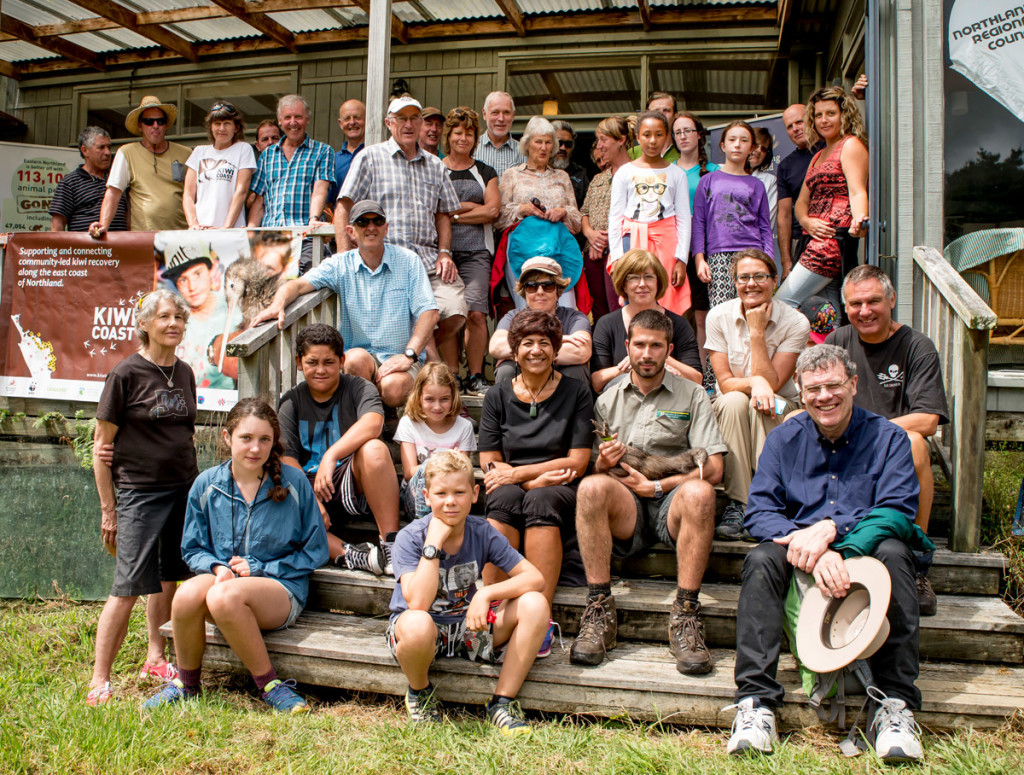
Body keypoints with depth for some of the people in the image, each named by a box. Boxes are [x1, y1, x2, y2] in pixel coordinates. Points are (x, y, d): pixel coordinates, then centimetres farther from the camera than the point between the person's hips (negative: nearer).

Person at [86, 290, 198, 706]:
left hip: (185, 489, 6)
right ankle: (100, 679, 4)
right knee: (129, 587, -7)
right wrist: (108, 510, -7)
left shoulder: (184, 373, 9)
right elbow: (101, 445, -5)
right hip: (140, 492, -6)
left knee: (167, 578, 12)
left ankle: (155, 659, 27)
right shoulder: (125, 374, -8)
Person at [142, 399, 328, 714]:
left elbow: (315, 552, 2)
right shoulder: (206, 484, 4)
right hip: (222, 578, 3)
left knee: (224, 596, -36)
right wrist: (217, 567, -11)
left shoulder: (293, 483, -3)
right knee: (188, 593, -32)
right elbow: (192, 549, 12)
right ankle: (185, 683, -3)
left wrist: (260, 568, -7)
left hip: (281, 588, -3)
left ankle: (269, 684, -16)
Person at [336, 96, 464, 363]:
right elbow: (344, 208, 3)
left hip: (429, 259, 4)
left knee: (455, 314, -17)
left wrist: (444, 252, 6)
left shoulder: (435, 165, 23)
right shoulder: (370, 158, 9)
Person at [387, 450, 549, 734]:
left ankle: (503, 702, -7)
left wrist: (486, 594, -26)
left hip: (468, 626, 4)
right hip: (423, 629, -3)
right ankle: (419, 691, -5)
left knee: (535, 604, -18)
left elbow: (535, 578, -12)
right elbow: (418, 604, -30)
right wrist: (434, 543, -28)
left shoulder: (482, 533, -7)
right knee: (418, 624, -41)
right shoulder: (410, 537, -16)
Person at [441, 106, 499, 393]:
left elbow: (492, 211, 3)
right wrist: (472, 206, -3)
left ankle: (475, 377, -5)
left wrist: (453, 214, -1)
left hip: (476, 251, 1)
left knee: (476, 313, -12)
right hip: (443, 250, 0)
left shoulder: (485, 172, 17)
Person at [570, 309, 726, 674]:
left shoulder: (692, 395, 12)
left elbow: (712, 469, 1)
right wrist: (602, 463, -11)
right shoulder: (608, 400, 18)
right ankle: (599, 613, -27)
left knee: (699, 492, -36)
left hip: (673, 503, -1)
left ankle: (685, 617, -30)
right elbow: (592, 468, 14)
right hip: (625, 510, 1)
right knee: (591, 487, -32)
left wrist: (656, 485, -8)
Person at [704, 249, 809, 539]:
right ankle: (736, 504, -35)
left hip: (779, 410, -1)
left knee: (762, 406, -34)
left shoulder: (795, 323, -11)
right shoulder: (718, 316, -7)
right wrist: (754, 382, -31)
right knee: (734, 401, -33)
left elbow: (771, 384, -18)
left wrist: (757, 332, -20)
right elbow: (724, 382, -10)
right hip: (730, 411, 1)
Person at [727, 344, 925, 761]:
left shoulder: (887, 438, 1)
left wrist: (831, 531, -27)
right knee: (761, 560, -30)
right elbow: (759, 511, -7)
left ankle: (894, 705, -32)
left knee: (892, 552, -32)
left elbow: (897, 512, -11)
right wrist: (815, 552, -25)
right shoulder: (784, 439, 5)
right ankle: (755, 703, -35)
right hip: (799, 552, 1)